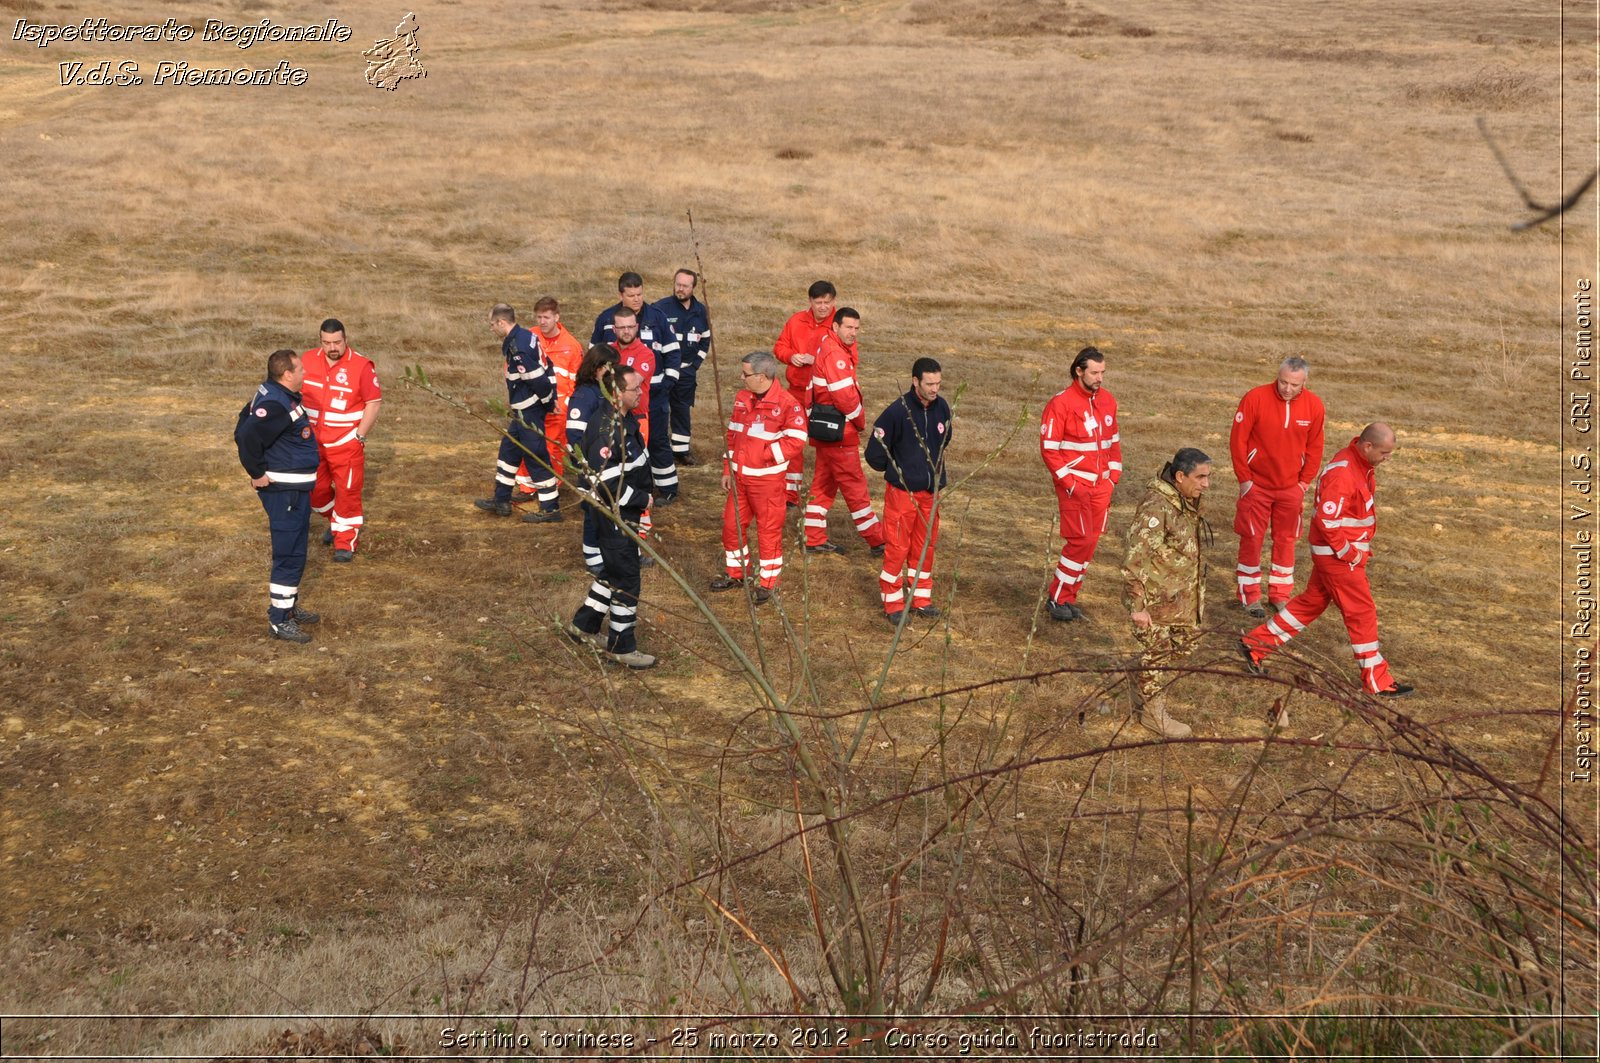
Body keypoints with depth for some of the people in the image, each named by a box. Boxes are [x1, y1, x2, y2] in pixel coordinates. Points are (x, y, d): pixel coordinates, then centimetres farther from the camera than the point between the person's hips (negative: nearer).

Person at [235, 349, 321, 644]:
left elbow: (246, 420, 20)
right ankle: (279, 621, 2)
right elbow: (247, 436, -33)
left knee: (295, 551, 21)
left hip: (295, 488, 11)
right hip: (284, 490, -11)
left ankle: (289, 607, 34)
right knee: (289, 555, -5)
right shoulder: (276, 405, -23)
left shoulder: (276, 395, 9)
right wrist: (257, 473, -21)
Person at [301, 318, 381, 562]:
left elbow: (373, 403, -10)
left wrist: (360, 437, -13)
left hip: (346, 443, -4)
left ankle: (345, 542, 11)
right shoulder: (307, 360, 0)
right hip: (313, 441, 4)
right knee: (315, 490, 12)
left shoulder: (361, 365, -12)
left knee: (347, 491, -1)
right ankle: (337, 520, 40)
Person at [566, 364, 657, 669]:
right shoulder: (608, 432, -28)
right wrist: (641, 498, -20)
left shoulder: (623, 418, 4)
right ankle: (621, 646, 15)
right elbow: (603, 481, -30)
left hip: (624, 511, 10)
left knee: (614, 570, 23)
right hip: (614, 515, -10)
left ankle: (584, 625, 38)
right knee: (626, 580, 1)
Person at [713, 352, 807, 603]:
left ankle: (769, 583, 18)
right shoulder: (741, 399, 7)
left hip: (767, 480, -7)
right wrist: (728, 470, 11)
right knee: (731, 525, 13)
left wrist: (763, 455, -19)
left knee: (769, 530, 4)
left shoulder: (787, 404, -16)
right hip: (739, 478, 7)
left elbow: (796, 442, -18)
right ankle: (736, 574, 32)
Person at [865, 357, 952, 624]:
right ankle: (892, 603, 14)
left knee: (925, 546, 14)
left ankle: (921, 599, 26)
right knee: (897, 547, 1)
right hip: (902, 491, -5)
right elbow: (875, 454, -11)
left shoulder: (942, 407, -2)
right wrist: (898, 471, 2)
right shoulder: (898, 411, -19)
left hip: (930, 490, 5)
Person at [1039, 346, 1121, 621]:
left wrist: (1113, 475, 8)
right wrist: (1068, 483, -14)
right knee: (1079, 540, -10)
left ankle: (1069, 598, 16)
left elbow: (1114, 441, 19)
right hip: (1074, 486, -6)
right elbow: (1048, 448, -11)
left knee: (1091, 541, 6)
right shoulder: (1061, 404, -11)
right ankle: (1058, 599, 3)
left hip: (1101, 485, 6)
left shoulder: (1108, 401, 9)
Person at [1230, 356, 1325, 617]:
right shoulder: (1255, 398, -16)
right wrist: (1244, 478, -8)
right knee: (1252, 539, 4)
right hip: (1257, 485, -3)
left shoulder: (1314, 405, -6)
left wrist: (1305, 481, 2)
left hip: (1291, 488, 3)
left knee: (1286, 540, 10)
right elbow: (1238, 440, -10)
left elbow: (1314, 447, 5)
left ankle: (1280, 595, 22)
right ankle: (1249, 596, 15)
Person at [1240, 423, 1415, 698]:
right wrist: (1348, 552, -20)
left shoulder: (1362, 465, 7)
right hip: (1338, 556, -10)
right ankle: (1377, 681, 12)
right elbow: (1326, 520, -28)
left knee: (1311, 602, 17)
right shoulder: (1342, 473, -25)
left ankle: (1255, 644, 23)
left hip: (1348, 550, 10)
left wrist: (1361, 546, 13)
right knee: (1362, 612, 0)